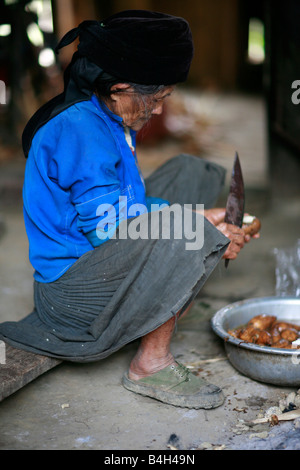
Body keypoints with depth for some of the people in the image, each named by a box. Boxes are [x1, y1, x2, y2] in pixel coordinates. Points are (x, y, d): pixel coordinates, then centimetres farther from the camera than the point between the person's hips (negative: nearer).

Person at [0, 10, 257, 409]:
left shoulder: (106, 120, 10)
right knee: (191, 241, -31)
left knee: (192, 174, 13)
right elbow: (108, 225, -24)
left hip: (99, 255, 10)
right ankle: (151, 365, -14)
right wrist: (197, 225, -18)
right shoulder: (78, 127, -22)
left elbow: (130, 202, 13)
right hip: (71, 283, -10)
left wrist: (196, 216, -2)